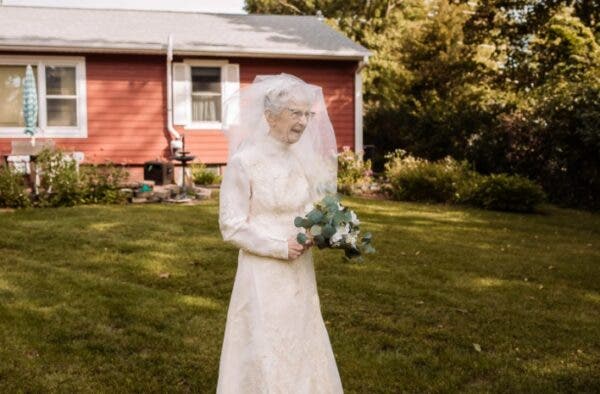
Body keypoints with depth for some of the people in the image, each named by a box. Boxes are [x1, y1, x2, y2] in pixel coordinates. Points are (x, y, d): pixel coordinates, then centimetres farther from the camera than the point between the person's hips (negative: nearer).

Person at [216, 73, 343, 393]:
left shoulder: (303, 158, 4)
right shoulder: (244, 161, -15)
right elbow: (232, 227, -14)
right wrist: (282, 248, -19)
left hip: (300, 274, 6)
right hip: (264, 276, -6)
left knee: (302, 350, 15)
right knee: (266, 357, 4)